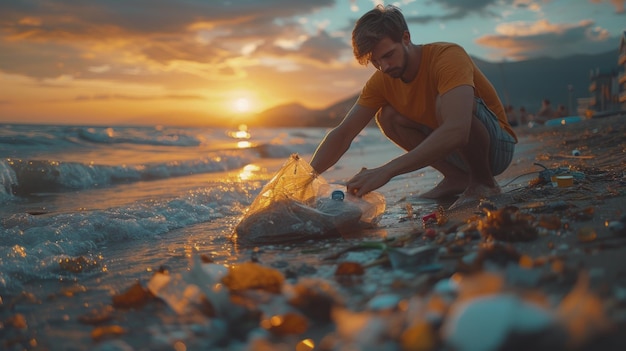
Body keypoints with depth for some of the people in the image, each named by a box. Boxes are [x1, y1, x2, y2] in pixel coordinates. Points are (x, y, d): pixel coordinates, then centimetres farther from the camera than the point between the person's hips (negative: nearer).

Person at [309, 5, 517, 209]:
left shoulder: (448, 56, -27)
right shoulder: (382, 81, -7)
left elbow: (456, 131, -43)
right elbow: (342, 134, -10)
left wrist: (387, 170, -48)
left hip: (497, 147, -6)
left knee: (444, 103, -33)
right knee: (387, 117, -9)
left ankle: (483, 181, -12)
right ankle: (457, 178, -1)